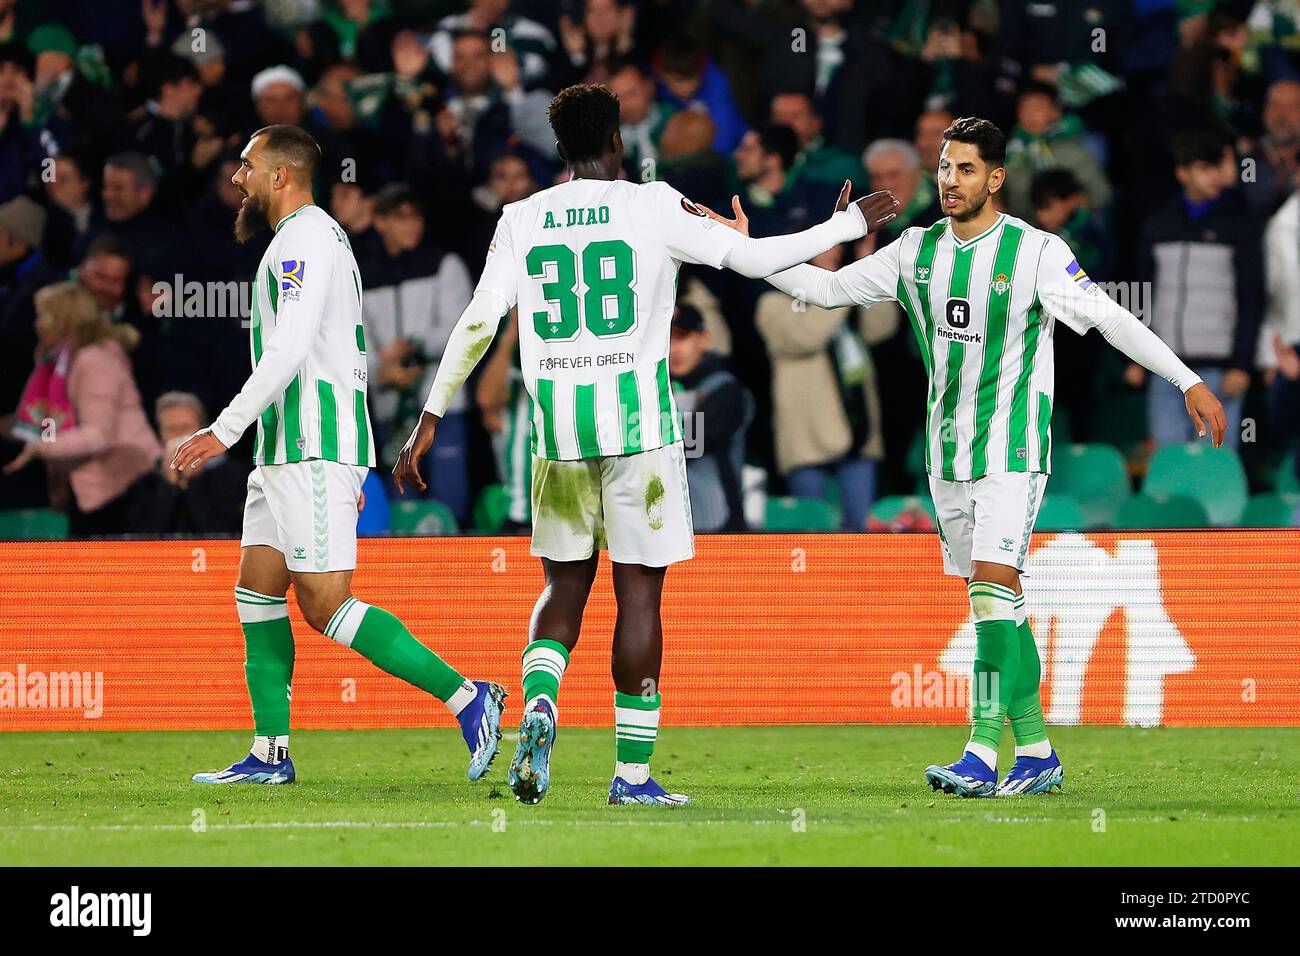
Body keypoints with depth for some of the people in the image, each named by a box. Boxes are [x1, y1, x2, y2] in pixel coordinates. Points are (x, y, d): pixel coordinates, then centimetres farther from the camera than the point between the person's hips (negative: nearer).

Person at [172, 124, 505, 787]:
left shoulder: (304, 237, -10)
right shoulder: (314, 237, 23)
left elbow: (288, 351, -21)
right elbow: (341, 357, 25)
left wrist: (223, 431, -24)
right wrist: (349, 473, 26)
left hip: (314, 446, -11)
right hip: (288, 449, 11)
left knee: (326, 606, -14)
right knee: (256, 594, 8)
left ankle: (466, 697, -14)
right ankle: (269, 754, 8)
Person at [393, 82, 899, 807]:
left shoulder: (523, 219, 6)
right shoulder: (653, 206, -2)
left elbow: (478, 323, 2)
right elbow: (754, 258, -1)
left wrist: (432, 418, 7)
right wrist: (847, 226, 12)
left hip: (558, 423, 3)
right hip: (638, 420, -3)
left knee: (565, 584, 15)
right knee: (639, 589, 2)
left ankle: (539, 700, -13)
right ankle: (634, 772, 2)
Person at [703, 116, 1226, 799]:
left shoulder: (1035, 252, -10)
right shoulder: (917, 251, 6)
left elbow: (1110, 319, -11)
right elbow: (827, 289, 13)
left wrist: (1188, 381, -16)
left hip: (1012, 448, -6)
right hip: (948, 453, 6)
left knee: (993, 582, -18)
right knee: (994, 601, 8)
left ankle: (982, 755, -22)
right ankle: (1036, 754, 15)